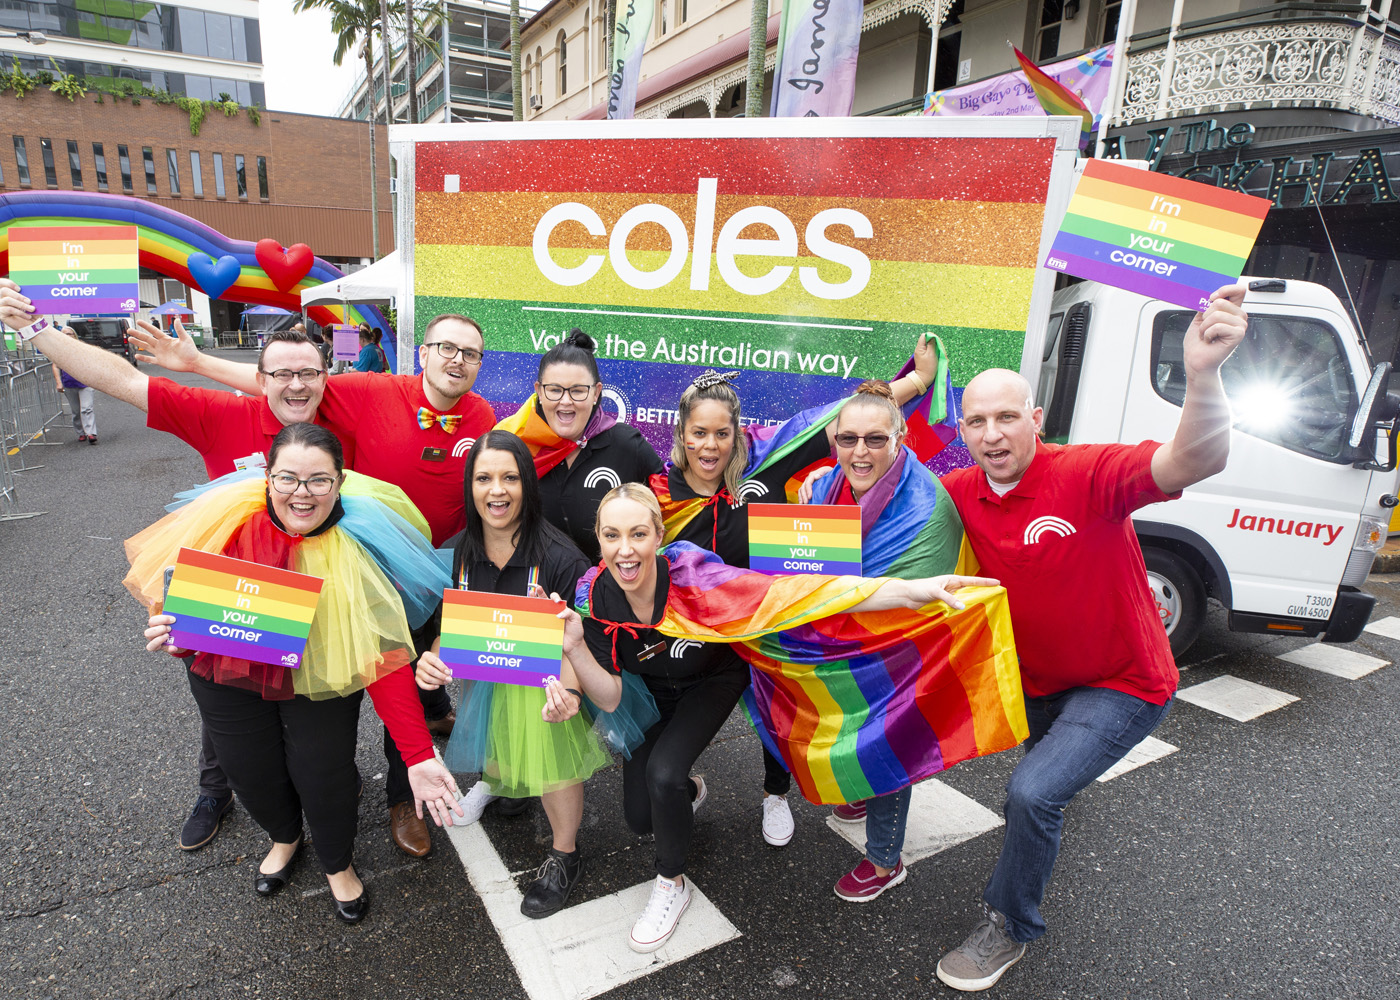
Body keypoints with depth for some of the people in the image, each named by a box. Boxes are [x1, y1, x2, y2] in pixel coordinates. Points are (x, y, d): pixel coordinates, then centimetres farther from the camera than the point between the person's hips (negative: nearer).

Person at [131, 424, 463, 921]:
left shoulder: (356, 553, -28)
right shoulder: (229, 521, -22)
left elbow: (386, 658, -29)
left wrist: (419, 756, -34)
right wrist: (173, 631, -25)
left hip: (317, 678, -2)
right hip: (229, 674, 3)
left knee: (323, 772, 1)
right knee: (250, 770, 15)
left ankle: (339, 865, 38)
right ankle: (285, 838, 54)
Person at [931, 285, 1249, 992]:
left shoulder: (1087, 474, -27)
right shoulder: (962, 493, -11)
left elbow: (1197, 462, -43)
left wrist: (1201, 373, -61)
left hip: (1122, 686, -6)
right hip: (1036, 680, 6)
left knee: (1032, 794, -21)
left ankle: (1010, 927, 6)